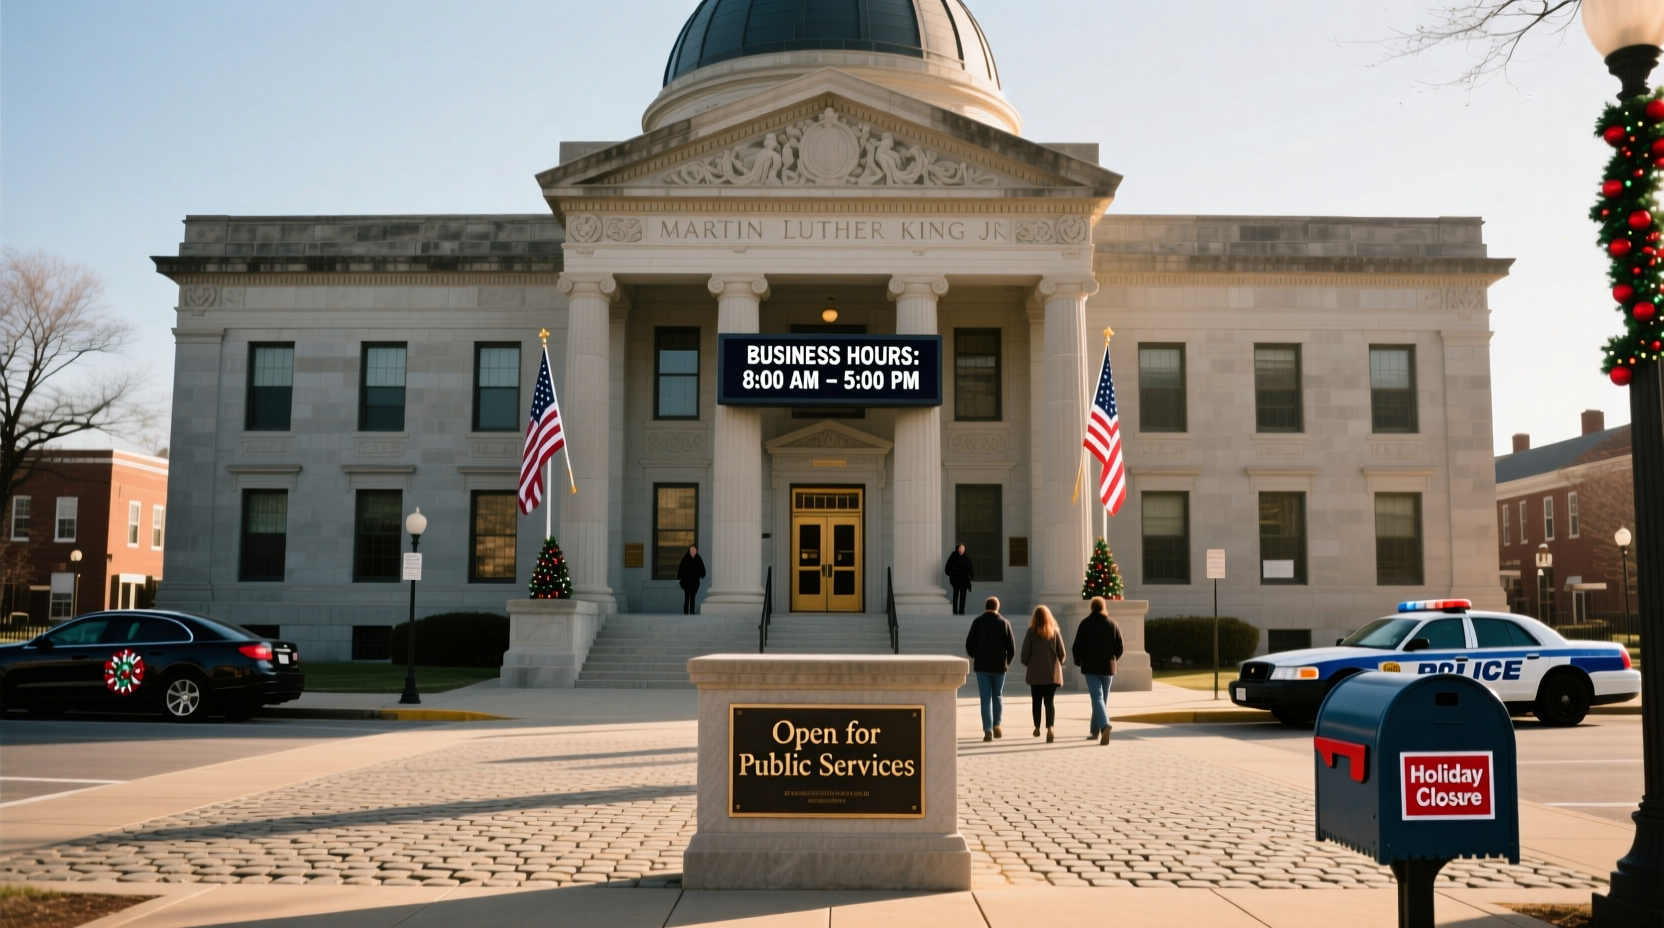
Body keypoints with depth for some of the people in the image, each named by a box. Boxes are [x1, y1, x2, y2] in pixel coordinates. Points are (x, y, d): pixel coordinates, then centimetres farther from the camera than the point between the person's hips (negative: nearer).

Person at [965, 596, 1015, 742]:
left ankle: (988, 730, -8)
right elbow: (1012, 646, -2)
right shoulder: (1004, 623, -1)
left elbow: (969, 644, -6)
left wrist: (975, 656, 13)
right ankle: (996, 725, 13)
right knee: (997, 696, 17)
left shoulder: (978, 622, -3)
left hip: (982, 665, -1)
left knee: (986, 698, 0)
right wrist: (1007, 661, 14)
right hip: (999, 665, 1)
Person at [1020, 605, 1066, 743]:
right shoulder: (1055, 631, -1)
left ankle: (1037, 728, 24)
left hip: (1035, 673, -1)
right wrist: (1058, 664, 20)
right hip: (1052, 673, 1)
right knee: (1049, 701, 1)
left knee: (1037, 701, 14)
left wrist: (1027, 663, 13)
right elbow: (1061, 652, 1)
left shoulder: (1031, 632, -6)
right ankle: (1050, 727, -18)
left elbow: (1025, 652, -7)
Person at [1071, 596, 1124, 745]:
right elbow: (1119, 647, 5)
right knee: (1103, 699, 15)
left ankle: (1105, 725, -32)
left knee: (1097, 698, -9)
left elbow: (1078, 646, -6)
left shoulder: (1086, 623, -5)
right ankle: (1096, 731, 23)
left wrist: (1078, 661, 11)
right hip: (1108, 667, 3)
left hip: (1091, 667, -3)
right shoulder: (1113, 624, 4)